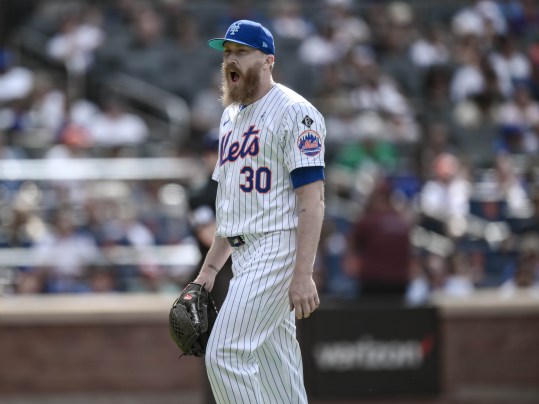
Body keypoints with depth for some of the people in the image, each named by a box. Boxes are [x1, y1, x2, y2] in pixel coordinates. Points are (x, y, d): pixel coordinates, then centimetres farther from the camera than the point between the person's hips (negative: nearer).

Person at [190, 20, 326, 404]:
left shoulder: (293, 112, -10)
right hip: (245, 256, 9)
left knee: (226, 354, -16)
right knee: (272, 362, 9)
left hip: (277, 247, -9)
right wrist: (210, 268, 19)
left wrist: (303, 274, -24)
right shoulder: (231, 117, 18)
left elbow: (312, 198, -17)